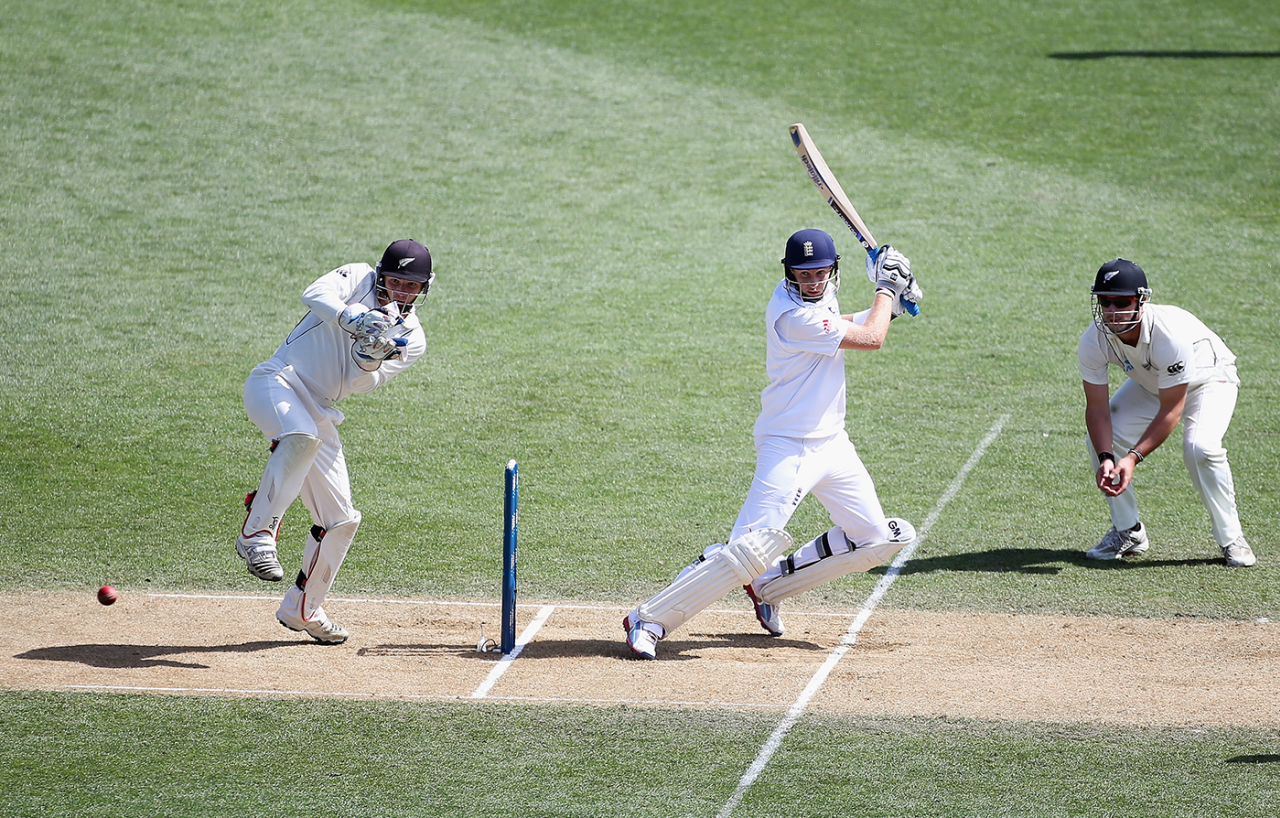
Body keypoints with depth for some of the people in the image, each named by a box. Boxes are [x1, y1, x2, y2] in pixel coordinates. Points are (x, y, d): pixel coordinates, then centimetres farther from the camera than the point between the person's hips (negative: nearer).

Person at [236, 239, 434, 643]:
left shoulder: (411, 340, 8)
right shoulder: (358, 278, 0)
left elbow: (358, 384, -6)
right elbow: (315, 294, -21)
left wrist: (371, 357, -27)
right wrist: (352, 318, -38)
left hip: (319, 414, 6)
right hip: (277, 382, -6)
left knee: (341, 520, 5)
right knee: (302, 436, -39)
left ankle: (301, 608, 22)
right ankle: (257, 531, -32)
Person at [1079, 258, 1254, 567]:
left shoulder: (1171, 334, -41)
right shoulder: (1093, 341, -27)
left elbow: (1171, 410, -33)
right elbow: (1097, 407, -21)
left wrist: (1133, 458, -40)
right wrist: (1106, 458, -39)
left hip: (1208, 378, -5)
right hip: (1149, 384, 5)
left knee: (1200, 447, -30)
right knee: (1101, 438, -11)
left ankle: (1230, 539, -12)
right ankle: (1129, 533, 6)